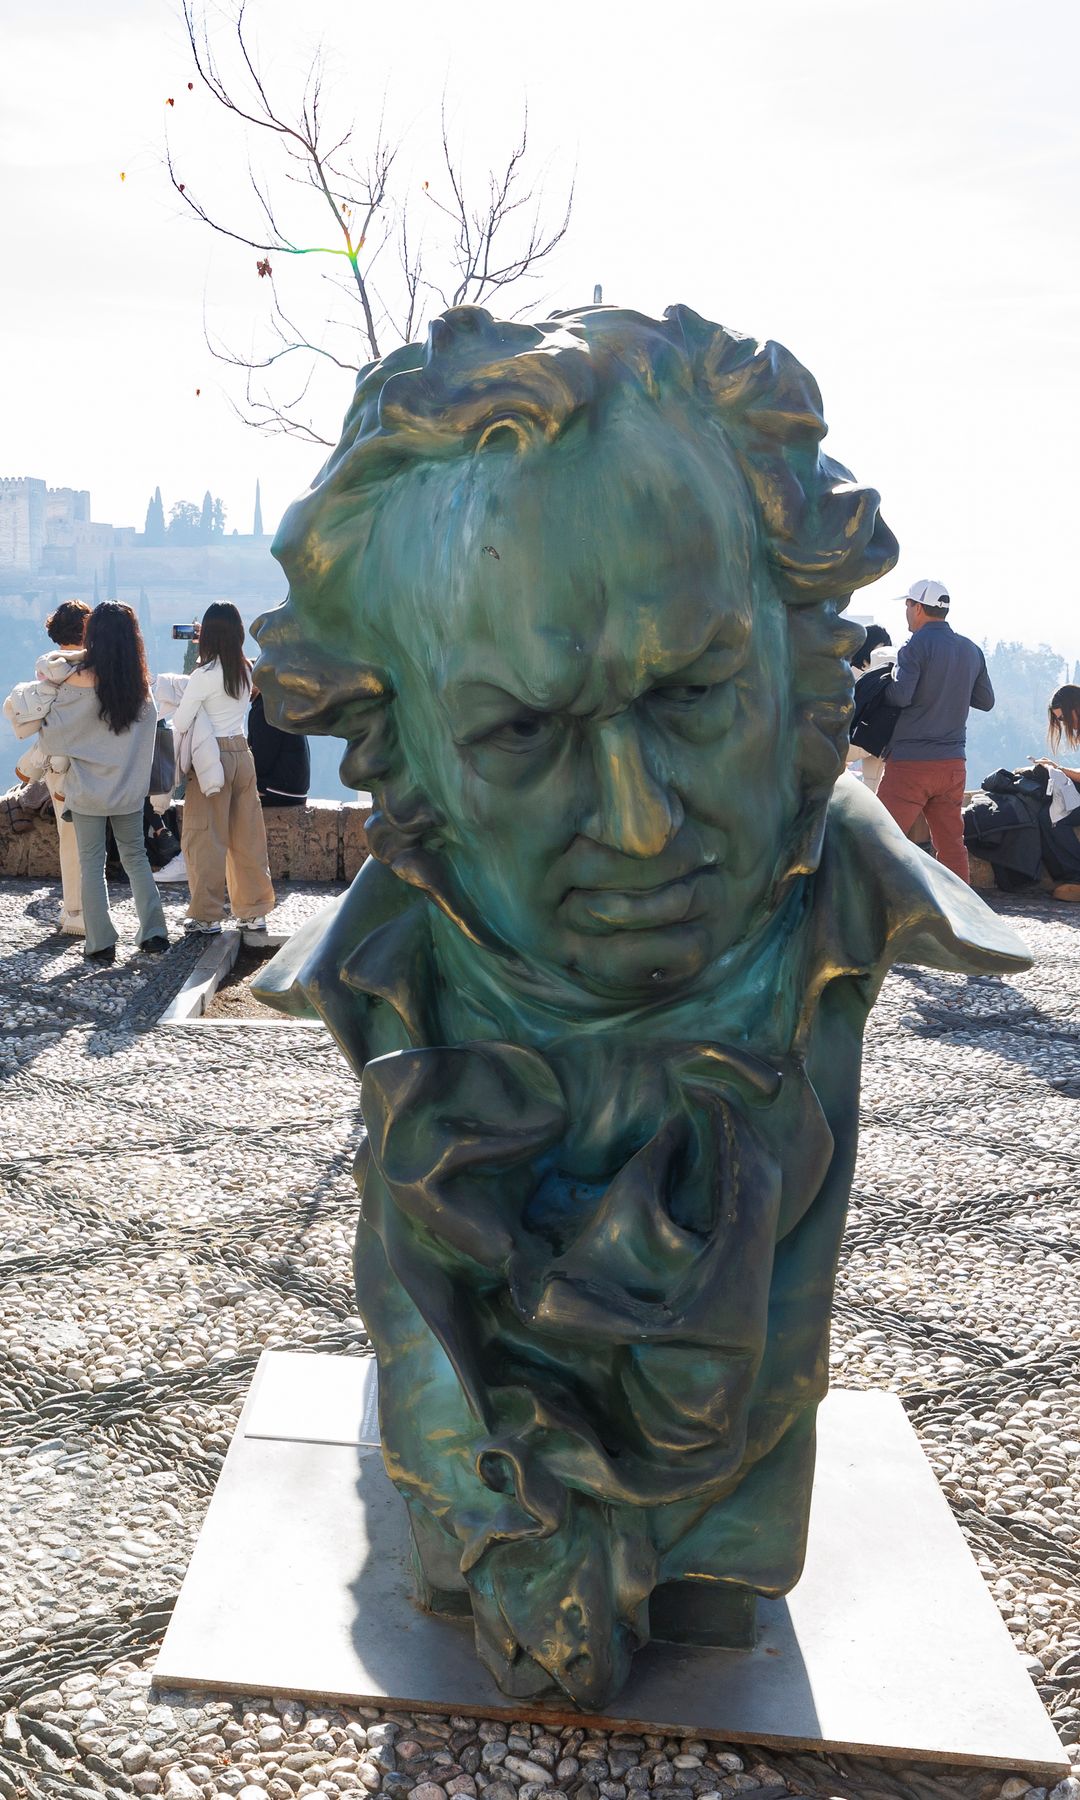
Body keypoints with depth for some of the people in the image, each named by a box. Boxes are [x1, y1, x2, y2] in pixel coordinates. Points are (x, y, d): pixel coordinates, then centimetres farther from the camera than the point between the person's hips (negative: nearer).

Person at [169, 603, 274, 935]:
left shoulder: (204, 675, -13)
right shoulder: (246, 671, 5)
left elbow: (180, 724, -11)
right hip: (242, 754, 6)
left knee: (205, 839, 2)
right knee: (247, 836, 10)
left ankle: (207, 915, 6)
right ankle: (254, 911, 16)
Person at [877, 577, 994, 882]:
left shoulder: (917, 646, -9)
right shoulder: (971, 650, 11)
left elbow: (900, 695, -21)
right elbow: (986, 701, 16)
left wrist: (886, 683, -1)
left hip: (911, 762, -6)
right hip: (953, 764, 7)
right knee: (951, 843, 10)